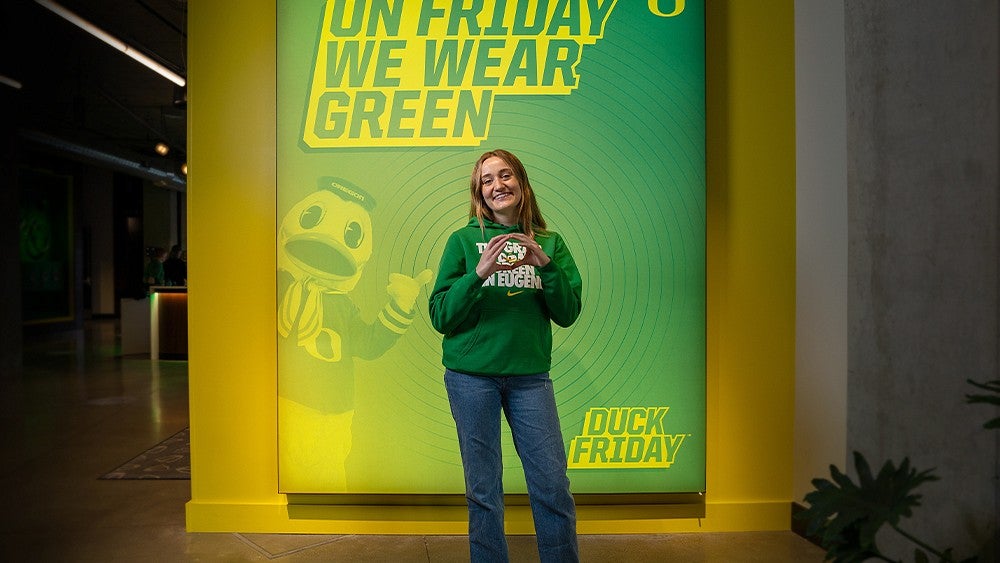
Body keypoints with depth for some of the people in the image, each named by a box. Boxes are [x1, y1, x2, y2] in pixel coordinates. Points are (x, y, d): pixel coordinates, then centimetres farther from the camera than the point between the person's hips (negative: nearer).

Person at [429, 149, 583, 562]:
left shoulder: (550, 243, 7)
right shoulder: (463, 241, 2)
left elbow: (567, 314, 1)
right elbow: (441, 317, -4)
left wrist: (546, 264, -13)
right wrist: (479, 273, -18)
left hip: (530, 374, 2)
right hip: (472, 376, -1)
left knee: (553, 484, 3)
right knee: (483, 490, 7)